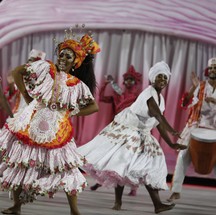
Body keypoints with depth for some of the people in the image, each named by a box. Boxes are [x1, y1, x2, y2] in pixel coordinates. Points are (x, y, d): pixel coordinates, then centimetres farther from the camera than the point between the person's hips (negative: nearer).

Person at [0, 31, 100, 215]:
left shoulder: (77, 84, -2)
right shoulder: (45, 68, -5)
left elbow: (94, 106, 5)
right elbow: (17, 72, -3)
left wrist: (72, 113, -3)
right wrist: (27, 97, -4)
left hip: (56, 131, 0)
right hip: (31, 125, 0)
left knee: (66, 167, -2)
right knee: (20, 164, 4)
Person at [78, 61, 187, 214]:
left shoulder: (161, 99, 8)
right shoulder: (149, 94, -20)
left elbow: (159, 124, 12)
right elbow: (158, 115, -35)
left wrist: (171, 144, 7)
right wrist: (173, 131, -46)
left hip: (141, 135, 9)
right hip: (126, 131, -9)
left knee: (149, 168, 4)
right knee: (122, 163, -14)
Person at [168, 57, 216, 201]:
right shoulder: (200, 86, 2)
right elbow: (186, 104, -8)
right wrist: (194, 87, -22)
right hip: (196, 126, 0)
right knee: (183, 156, -10)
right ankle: (176, 191, -8)